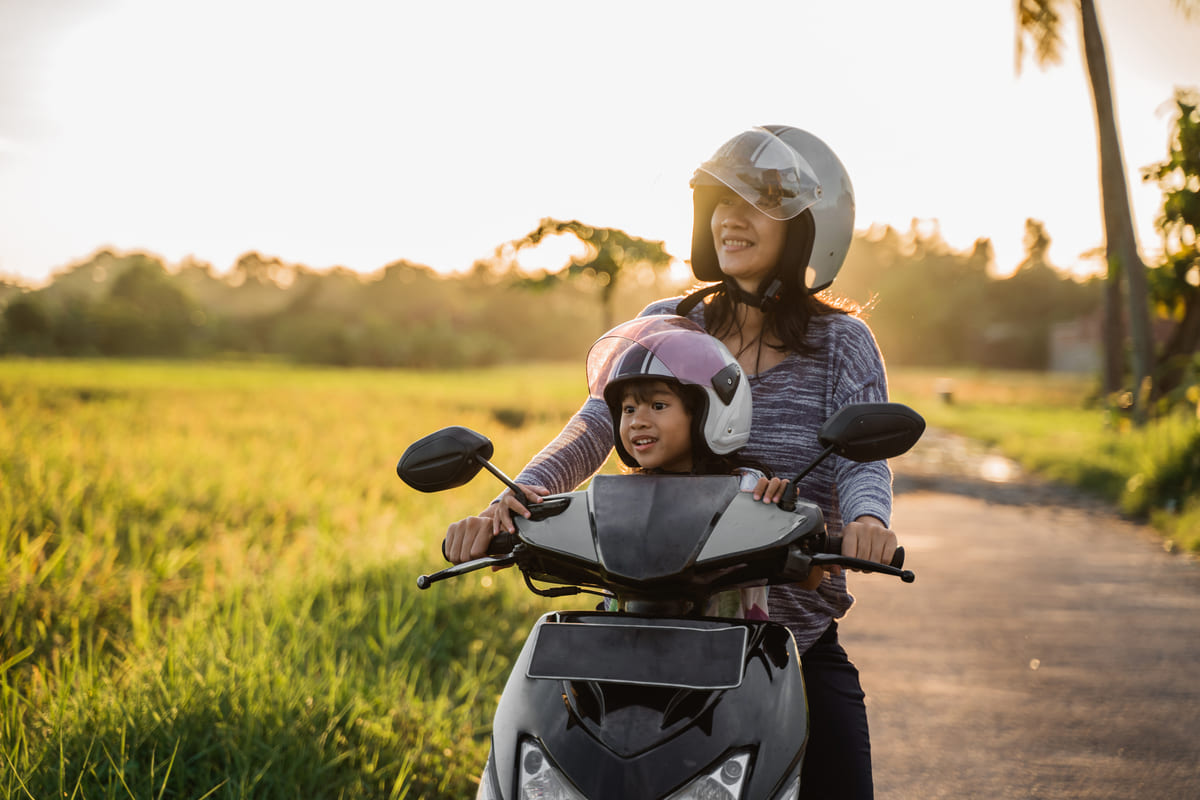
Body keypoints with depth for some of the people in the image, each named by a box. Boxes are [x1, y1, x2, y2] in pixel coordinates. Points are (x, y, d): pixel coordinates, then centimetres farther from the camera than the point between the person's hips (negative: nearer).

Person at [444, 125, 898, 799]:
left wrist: (867, 518, -36)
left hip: (798, 640, -1)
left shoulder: (842, 343, 2)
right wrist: (510, 500, -26)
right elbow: (595, 428, -7)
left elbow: (863, 458, -12)